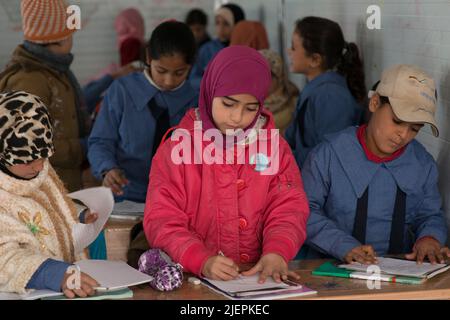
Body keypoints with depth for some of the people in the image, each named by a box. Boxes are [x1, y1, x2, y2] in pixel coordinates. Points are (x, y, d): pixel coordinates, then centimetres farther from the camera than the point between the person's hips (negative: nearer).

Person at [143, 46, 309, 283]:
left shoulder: (275, 147, 9)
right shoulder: (177, 148, 2)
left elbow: (287, 210, 3)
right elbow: (163, 221, -5)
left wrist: (277, 253, -18)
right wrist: (202, 261, -22)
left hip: (260, 278, 2)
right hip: (191, 280, -2)